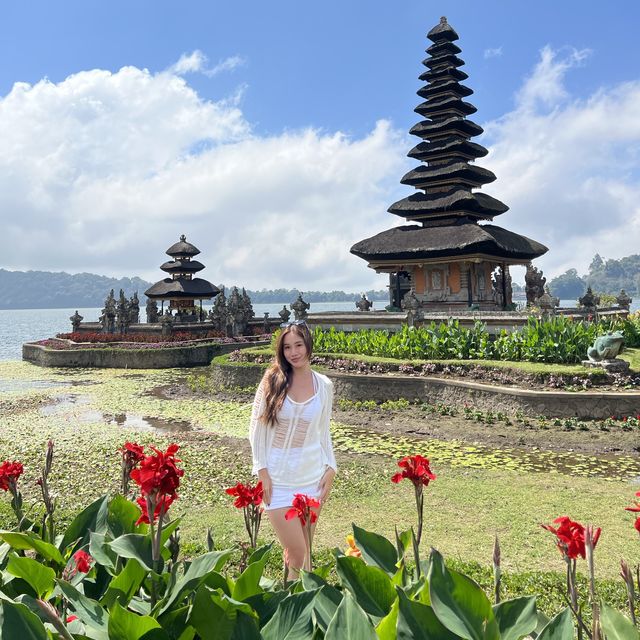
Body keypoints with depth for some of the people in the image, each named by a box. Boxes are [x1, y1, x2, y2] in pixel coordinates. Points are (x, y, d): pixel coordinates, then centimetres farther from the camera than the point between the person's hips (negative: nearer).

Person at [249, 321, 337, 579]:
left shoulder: (324, 385, 2)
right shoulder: (272, 380, -5)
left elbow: (324, 432, 11)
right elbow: (256, 429, -2)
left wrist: (330, 469, 3)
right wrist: (262, 471, -8)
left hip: (312, 476, 2)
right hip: (278, 477, -2)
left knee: (304, 550, 10)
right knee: (298, 553, -6)